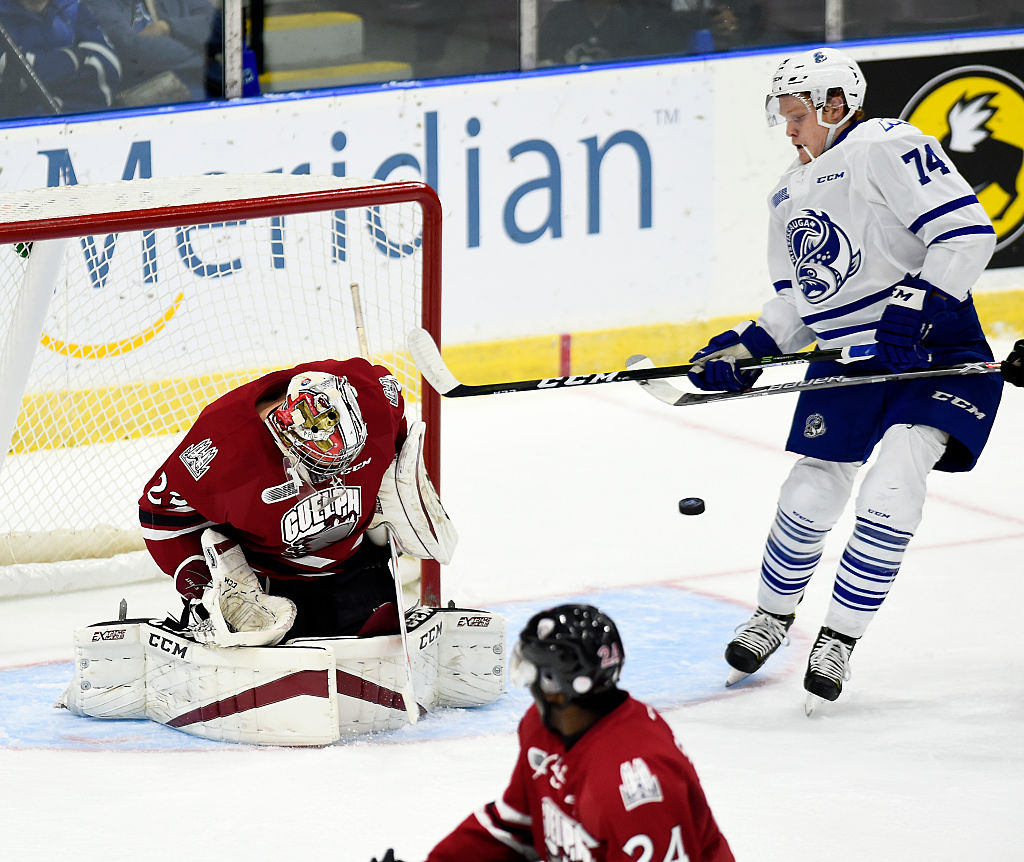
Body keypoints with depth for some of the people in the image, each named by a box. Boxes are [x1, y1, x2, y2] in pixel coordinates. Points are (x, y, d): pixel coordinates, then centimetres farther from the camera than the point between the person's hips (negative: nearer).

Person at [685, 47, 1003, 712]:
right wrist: (745, 347, 3)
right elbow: (798, 303, 20)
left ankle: (840, 637, -6)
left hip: (931, 350, -7)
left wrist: (916, 305, -28)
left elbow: (967, 231, -21)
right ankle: (773, 615, 32)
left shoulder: (888, 149, -13)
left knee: (892, 488, -20)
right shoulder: (790, 196, 15)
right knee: (811, 495, 6)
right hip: (845, 358, 7)